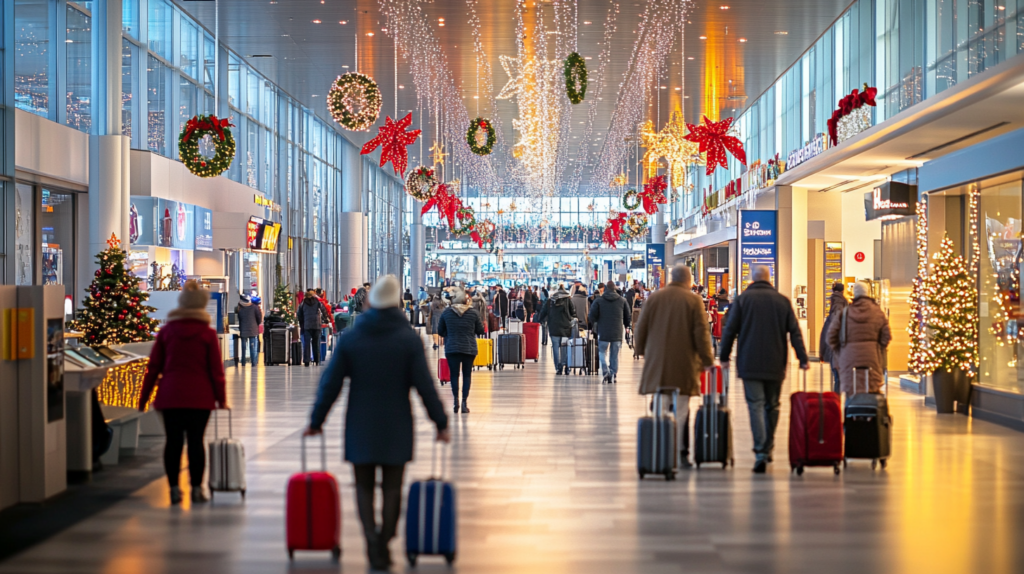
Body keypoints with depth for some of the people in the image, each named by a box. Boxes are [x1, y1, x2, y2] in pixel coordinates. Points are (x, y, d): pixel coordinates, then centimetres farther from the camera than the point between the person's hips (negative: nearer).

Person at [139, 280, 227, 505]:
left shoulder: (166, 331, 4)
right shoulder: (208, 333, -1)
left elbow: (153, 367, 5)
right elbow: (216, 369, -1)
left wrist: (143, 398, 11)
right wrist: (221, 398, 6)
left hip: (170, 395, 2)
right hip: (199, 397, -2)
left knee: (173, 441, 5)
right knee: (196, 441, 3)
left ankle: (174, 488, 6)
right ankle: (196, 488, 4)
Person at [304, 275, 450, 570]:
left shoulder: (350, 338, -2)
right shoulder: (409, 338, -6)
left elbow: (330, 383, -1)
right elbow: (425, 385, -8)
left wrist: (316, 420, 7)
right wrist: (441, 422, -2)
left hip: (360, 427, 1)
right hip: (396, 427, -1)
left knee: (364, 486, 9)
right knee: (392, 488, 10)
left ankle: (371, 539, -8)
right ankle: (384, 545, 11)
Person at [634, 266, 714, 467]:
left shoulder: (653, 298, 6)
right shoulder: (694, 300, -3)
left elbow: (640, 329, 9)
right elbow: (701, 333, -5)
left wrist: (640, 350, 24)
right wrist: (707, 360, 2)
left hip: (657, 364, 2)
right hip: (684, 365, -2)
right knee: (681, 410, 1)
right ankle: (682, 454, 0)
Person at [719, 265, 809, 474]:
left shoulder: (742, 299, 0)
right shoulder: (783, 300, 6)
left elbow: (730, 330, 0)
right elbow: (794, 332, 3)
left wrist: (724, 357, 8)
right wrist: (803, 358, 5)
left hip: (749, 364, -2)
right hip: (775, 365, 2)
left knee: (756, 406, -5)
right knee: (772, 406, 15)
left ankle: (761, 453, -18)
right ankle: (768, 450, 23)